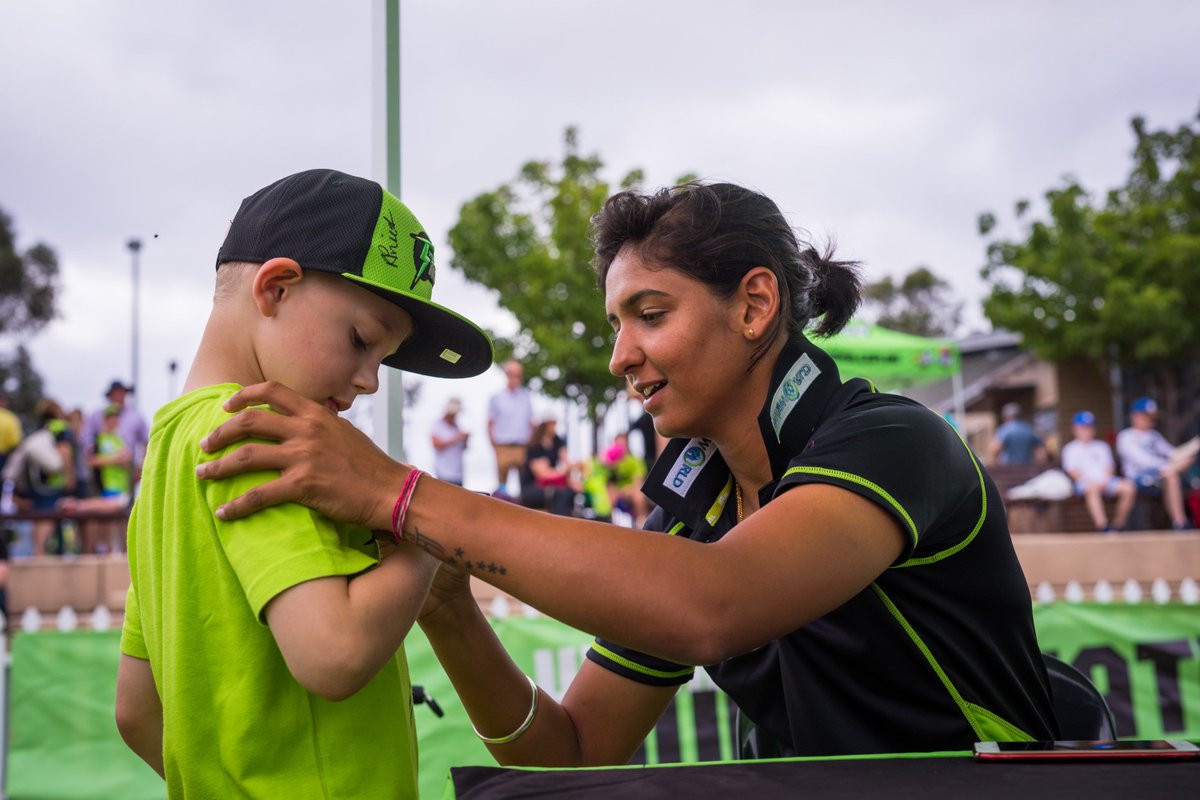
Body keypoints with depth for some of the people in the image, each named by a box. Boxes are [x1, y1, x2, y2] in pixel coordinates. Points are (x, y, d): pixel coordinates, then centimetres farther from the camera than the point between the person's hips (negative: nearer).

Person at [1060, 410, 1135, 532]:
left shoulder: (1102, 446, 25)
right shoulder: (1070, 448, 14)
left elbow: (1110, 467, 16)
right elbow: (1072, 471, 1)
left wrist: (1104, 481, -6)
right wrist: (1091, 482, -14)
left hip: (1105, 481, 4)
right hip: (1084, 483, -4)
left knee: (1128, 487, -23)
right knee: (1093, 489, -40)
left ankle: (1118, 525, -14)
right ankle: (1103, 527, -51)